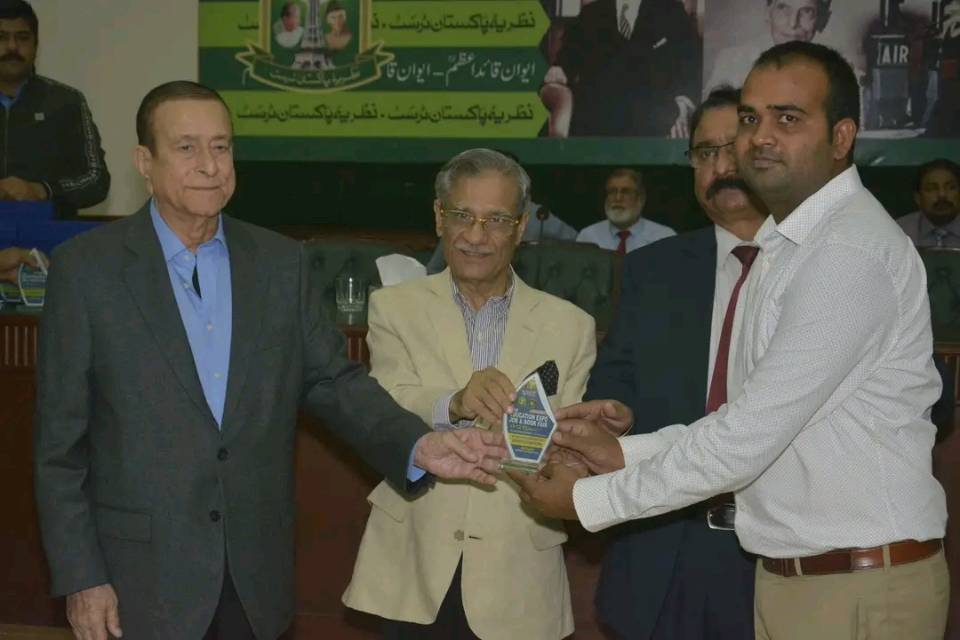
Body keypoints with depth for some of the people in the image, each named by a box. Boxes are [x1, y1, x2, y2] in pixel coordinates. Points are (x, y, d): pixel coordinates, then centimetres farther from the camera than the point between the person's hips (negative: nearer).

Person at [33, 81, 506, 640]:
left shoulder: (282, 263, 4)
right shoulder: (86, 268, -6)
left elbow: (334, 379, 1)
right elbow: (60, 441, -4)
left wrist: (418, 447, -17)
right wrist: (80, 577, -7)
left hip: (256, 577, 3)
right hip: (141, 577, -3)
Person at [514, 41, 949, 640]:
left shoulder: (852, 251, -19)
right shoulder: (786, 247, 11)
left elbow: (750, 435, -22)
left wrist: (590, 497, -14)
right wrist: (623, 452, 2)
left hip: (861, 588, -8)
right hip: (787, 574, 8)